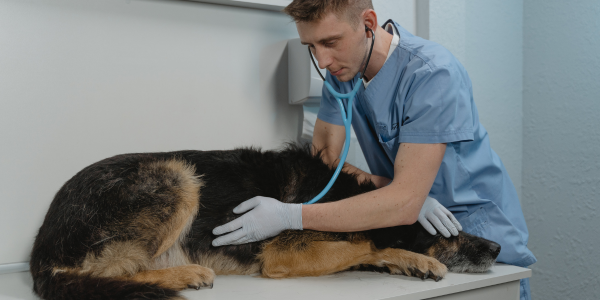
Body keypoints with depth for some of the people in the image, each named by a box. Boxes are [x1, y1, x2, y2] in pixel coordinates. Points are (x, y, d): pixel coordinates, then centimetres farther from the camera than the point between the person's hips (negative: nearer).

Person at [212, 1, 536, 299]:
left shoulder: (432, 73, -23)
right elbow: (324, 157, -1)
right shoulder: (342, 68, -2)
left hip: (478, 227, -5)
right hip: (411, 229, 5)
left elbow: (405, 203, -29)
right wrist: (390, 187, -20)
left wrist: (290, 216, -33)